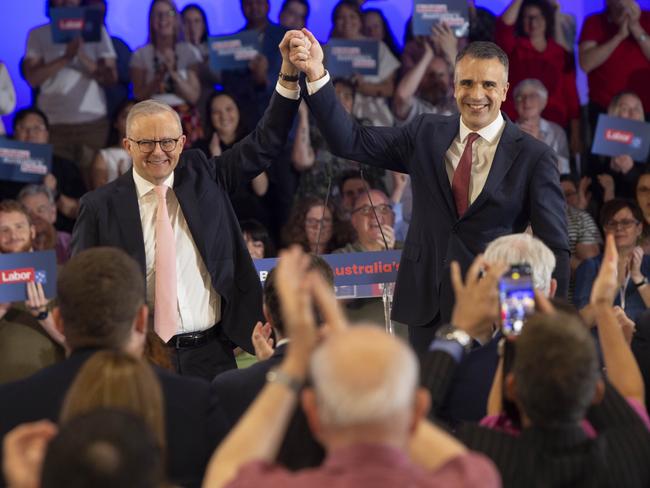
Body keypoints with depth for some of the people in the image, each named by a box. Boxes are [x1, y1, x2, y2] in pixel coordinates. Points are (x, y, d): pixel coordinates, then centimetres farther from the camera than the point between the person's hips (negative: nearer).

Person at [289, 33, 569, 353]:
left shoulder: (534, 156, -3)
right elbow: (350, 142, 2)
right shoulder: (427, 134, 7)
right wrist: (316, 74, -9)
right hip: (427, 310, 3)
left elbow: (555, 249, -3)